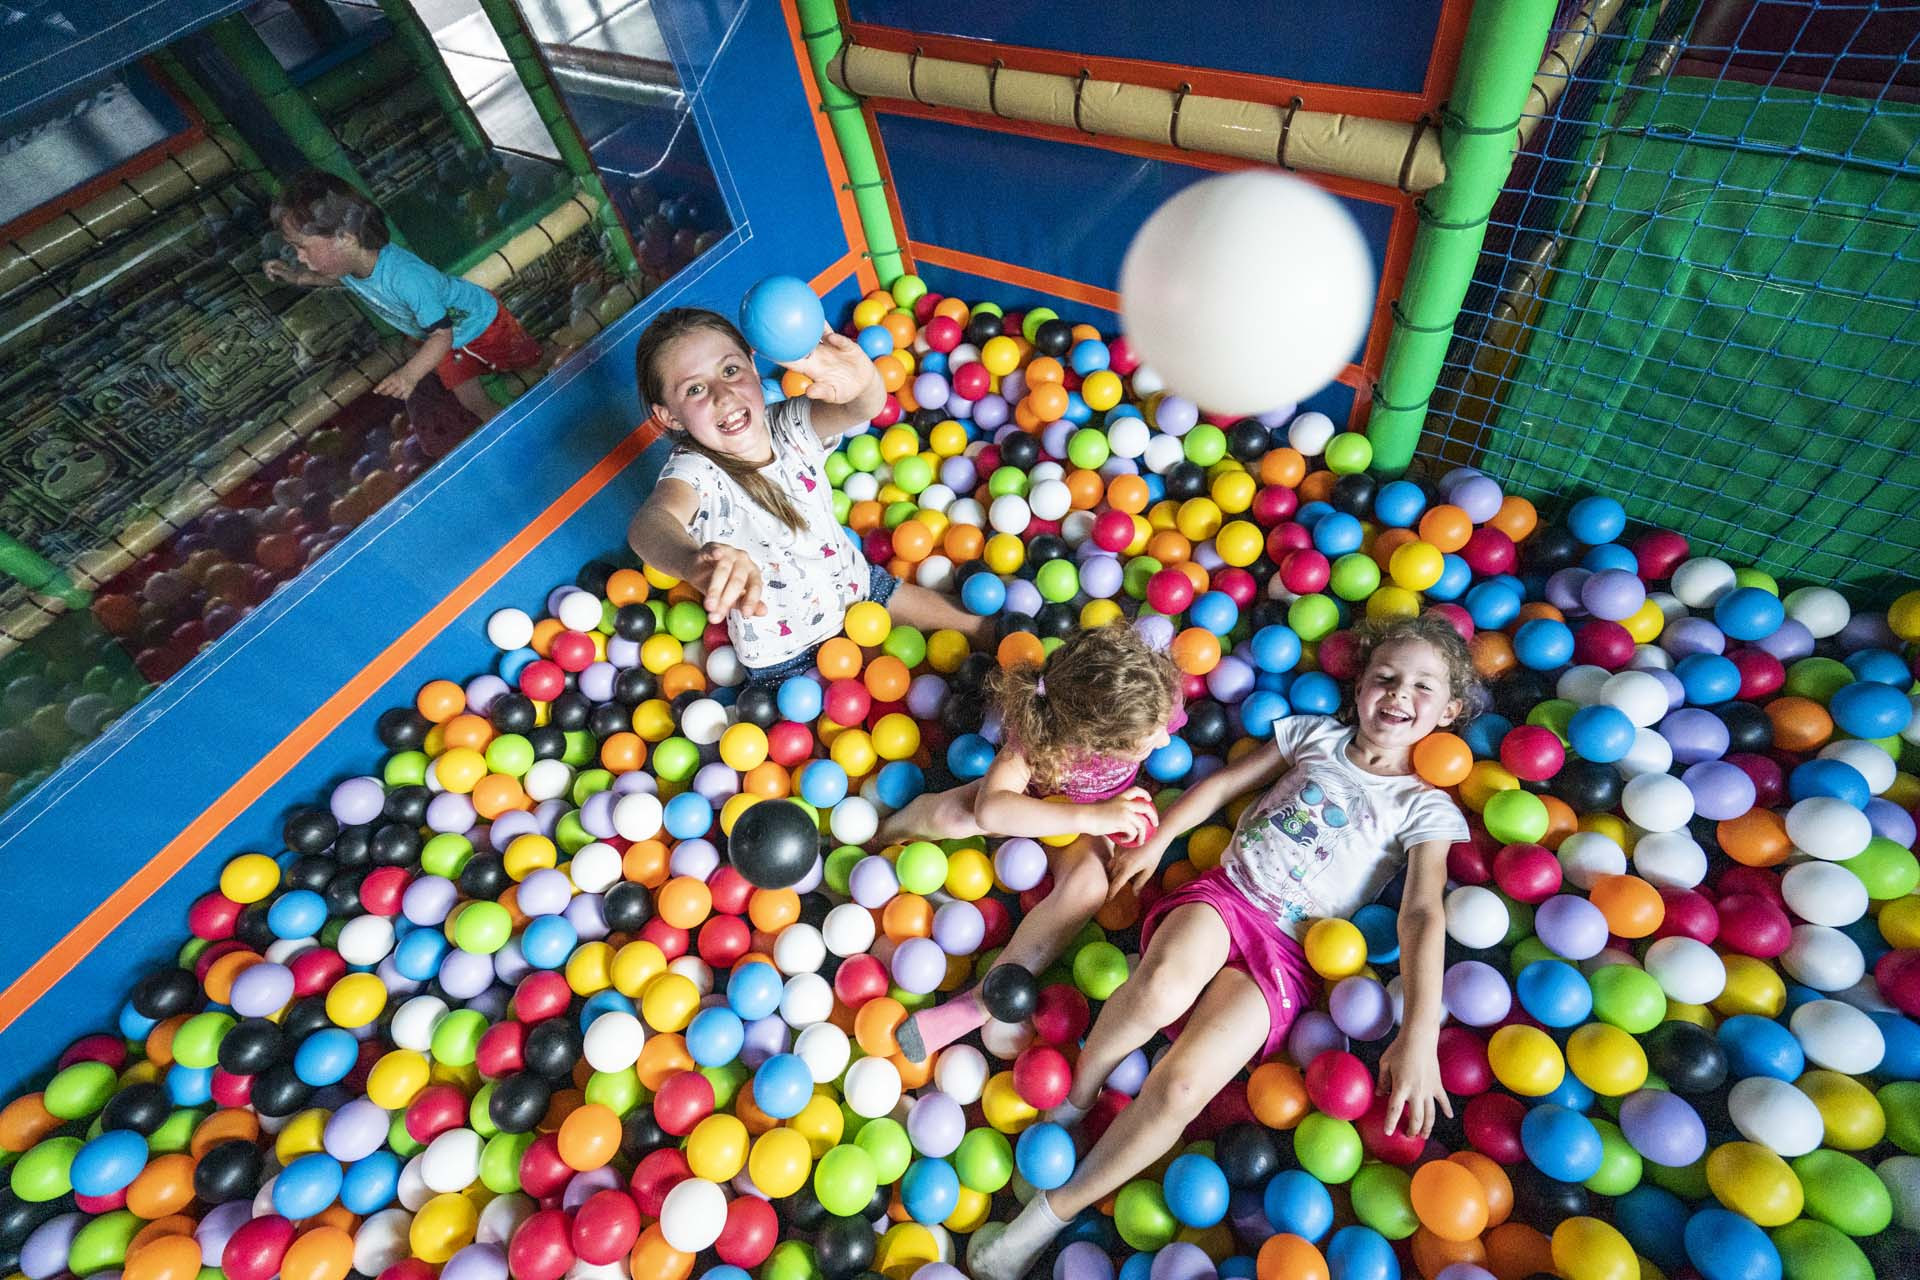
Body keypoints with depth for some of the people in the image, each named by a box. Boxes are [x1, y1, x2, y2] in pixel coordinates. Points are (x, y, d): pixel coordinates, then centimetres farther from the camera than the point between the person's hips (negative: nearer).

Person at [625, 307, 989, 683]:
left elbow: (863, 409, -36)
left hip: (857, 582, 4)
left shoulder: (789, 427, -16)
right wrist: (695, 562, -77)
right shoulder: (695, 472, -28)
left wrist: (863, 380, -62)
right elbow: (648, 524, -51)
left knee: (975, 622, 12)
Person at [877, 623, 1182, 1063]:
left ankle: (978, 1003, -26)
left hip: (1094, 814, 2)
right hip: (1034, 801, -2)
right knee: (949, 814, -31)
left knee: (1087, 885, -32)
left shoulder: (1153, 699, -31)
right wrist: (1093, 817, -51)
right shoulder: (1039, 735, -39)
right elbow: (990, 810, -48)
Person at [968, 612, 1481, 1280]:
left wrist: (1418, 1037, -18)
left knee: (1181, 1085, -25)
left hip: (1286, 953, -1)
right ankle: (1071, 1101, -8)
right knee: (1161, 989, -36)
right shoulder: (1316, 734, 14)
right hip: (1222, 897, 2)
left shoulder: (1427, 809, 6)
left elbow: (1423, 916, -6)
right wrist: (1158, 838, 5)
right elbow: (1224, 781, 16)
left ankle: (1046, 1219, -8)